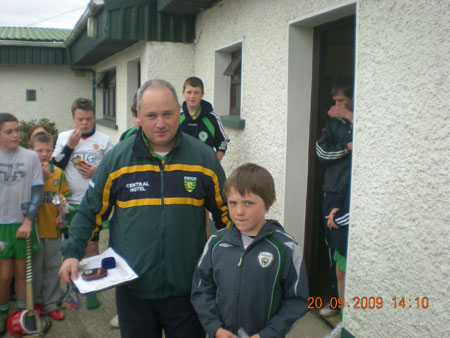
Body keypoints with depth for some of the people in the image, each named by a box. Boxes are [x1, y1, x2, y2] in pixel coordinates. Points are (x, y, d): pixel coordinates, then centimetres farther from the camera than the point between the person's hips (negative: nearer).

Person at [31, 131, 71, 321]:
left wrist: (63, 209, -4)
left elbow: (64, 197, 14)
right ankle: (36, 301, 27)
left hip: (53, 228, 3)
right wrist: (41, 177, -22)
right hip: (34, 228, -3)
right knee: (35, 268, 9)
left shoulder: (58, 173, 6)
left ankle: (51, 304, 21)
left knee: (53, 268, 9)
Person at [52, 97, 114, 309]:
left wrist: (98, 171, -13)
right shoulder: (64, 137, 6)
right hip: (70, 202, 2)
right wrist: (69, 146, -11)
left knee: (92, 246, 3)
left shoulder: (104, 140, 1)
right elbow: (54, 167, -1)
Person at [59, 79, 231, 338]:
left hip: (188, 289, 0)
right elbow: (90, 212, 5)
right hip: (133, 290, 1)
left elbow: (226, 212, 7)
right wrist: (72, 254, -6)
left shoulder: (204, 157, -3)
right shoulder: (117, 158, -3)